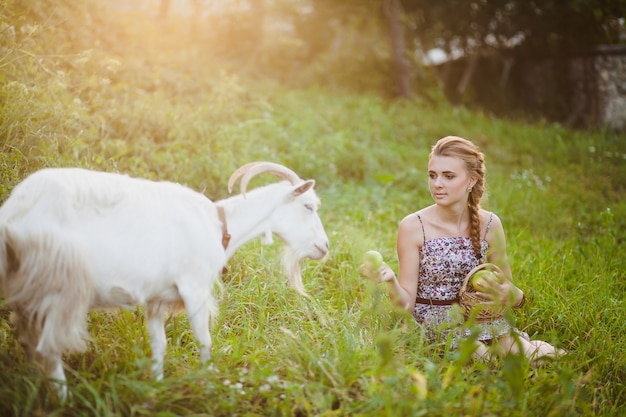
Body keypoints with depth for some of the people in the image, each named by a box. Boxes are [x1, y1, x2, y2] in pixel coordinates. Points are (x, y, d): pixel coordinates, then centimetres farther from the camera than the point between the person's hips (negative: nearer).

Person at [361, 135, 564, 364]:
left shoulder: (489, 225, -1)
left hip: (481, 320, 3)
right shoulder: (412, 227, -10)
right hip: (431, 326, -3)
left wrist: (509, 296, -17)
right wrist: (391, 282, -31)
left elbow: (508, 290, 8)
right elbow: (407, 303, -9)